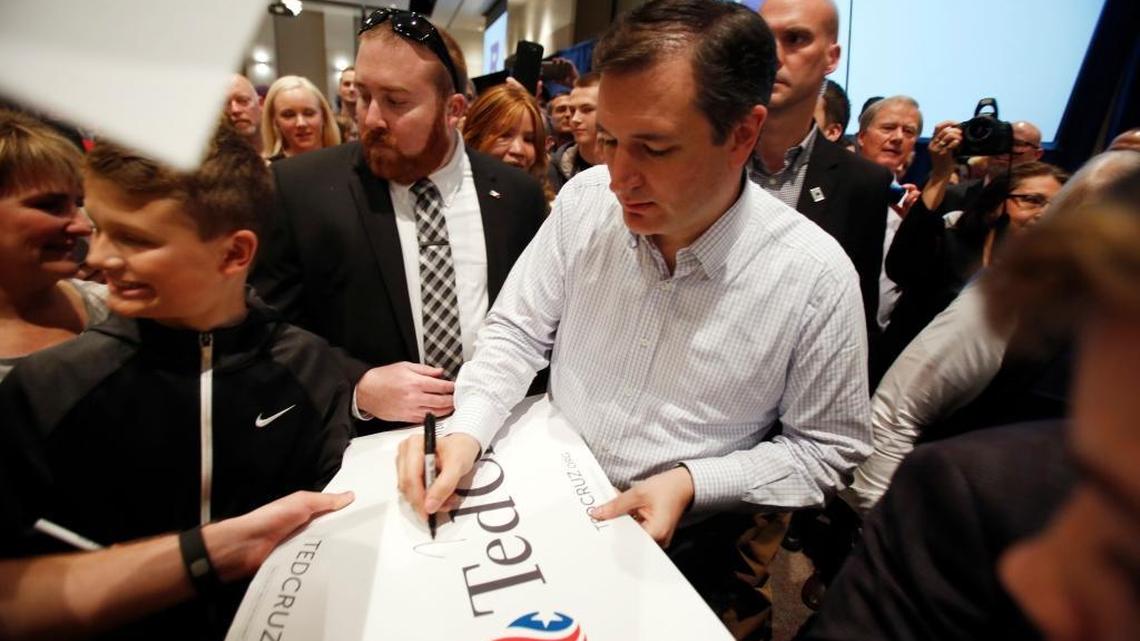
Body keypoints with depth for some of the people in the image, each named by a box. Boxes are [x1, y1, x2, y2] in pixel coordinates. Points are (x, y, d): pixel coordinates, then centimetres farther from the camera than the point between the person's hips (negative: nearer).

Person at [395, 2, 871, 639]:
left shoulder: (816, 276, -18)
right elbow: (518, 333, -2)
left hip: (678, 547, 0)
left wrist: (691, 482, -18)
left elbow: (829, 450, -7)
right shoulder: (584, 200, -11)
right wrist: (467, 430, -19)